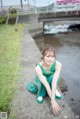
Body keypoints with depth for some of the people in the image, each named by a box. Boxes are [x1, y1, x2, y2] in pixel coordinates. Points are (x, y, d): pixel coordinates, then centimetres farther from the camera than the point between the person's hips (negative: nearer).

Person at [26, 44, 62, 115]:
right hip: (41, 82, -1)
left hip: (50, 80, 1)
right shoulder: (38, 68, -37)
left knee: (52, 77, -34)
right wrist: (53, 101, -39)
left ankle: (55, 90, -4)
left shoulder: (58, 64, -33)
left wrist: (52, 99, -44)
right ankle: (40, 93, -7)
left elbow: (54, 81, -38)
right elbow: (46, 84, -39)